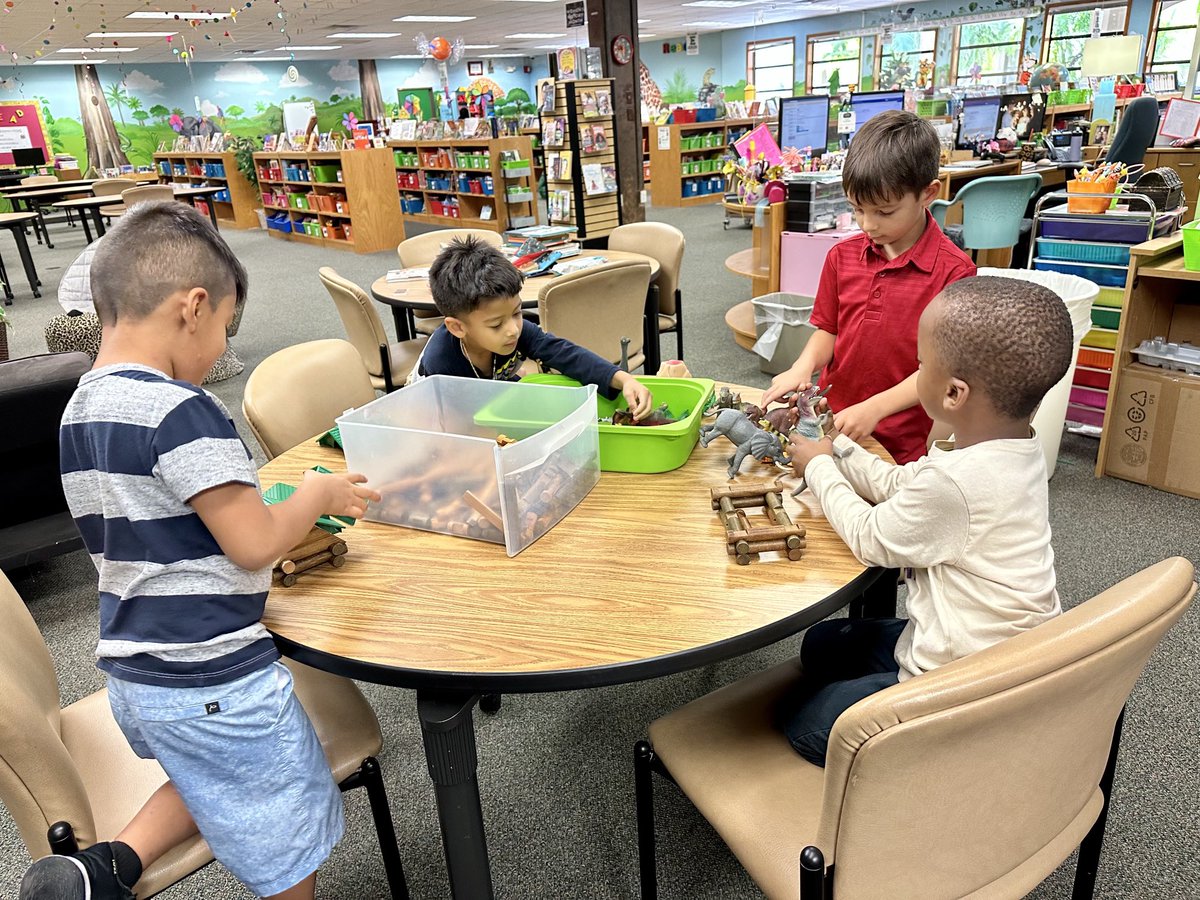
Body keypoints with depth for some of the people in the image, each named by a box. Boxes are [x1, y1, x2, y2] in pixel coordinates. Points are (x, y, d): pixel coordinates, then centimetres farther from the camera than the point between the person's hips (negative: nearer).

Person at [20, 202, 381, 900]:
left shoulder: (79, 411, 6)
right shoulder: (181, 410, -23)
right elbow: (253, 545, -22)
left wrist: (282, 528, 12)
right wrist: (317, 494, -4)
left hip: (132, 671, 8)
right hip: (211, 681, -8)